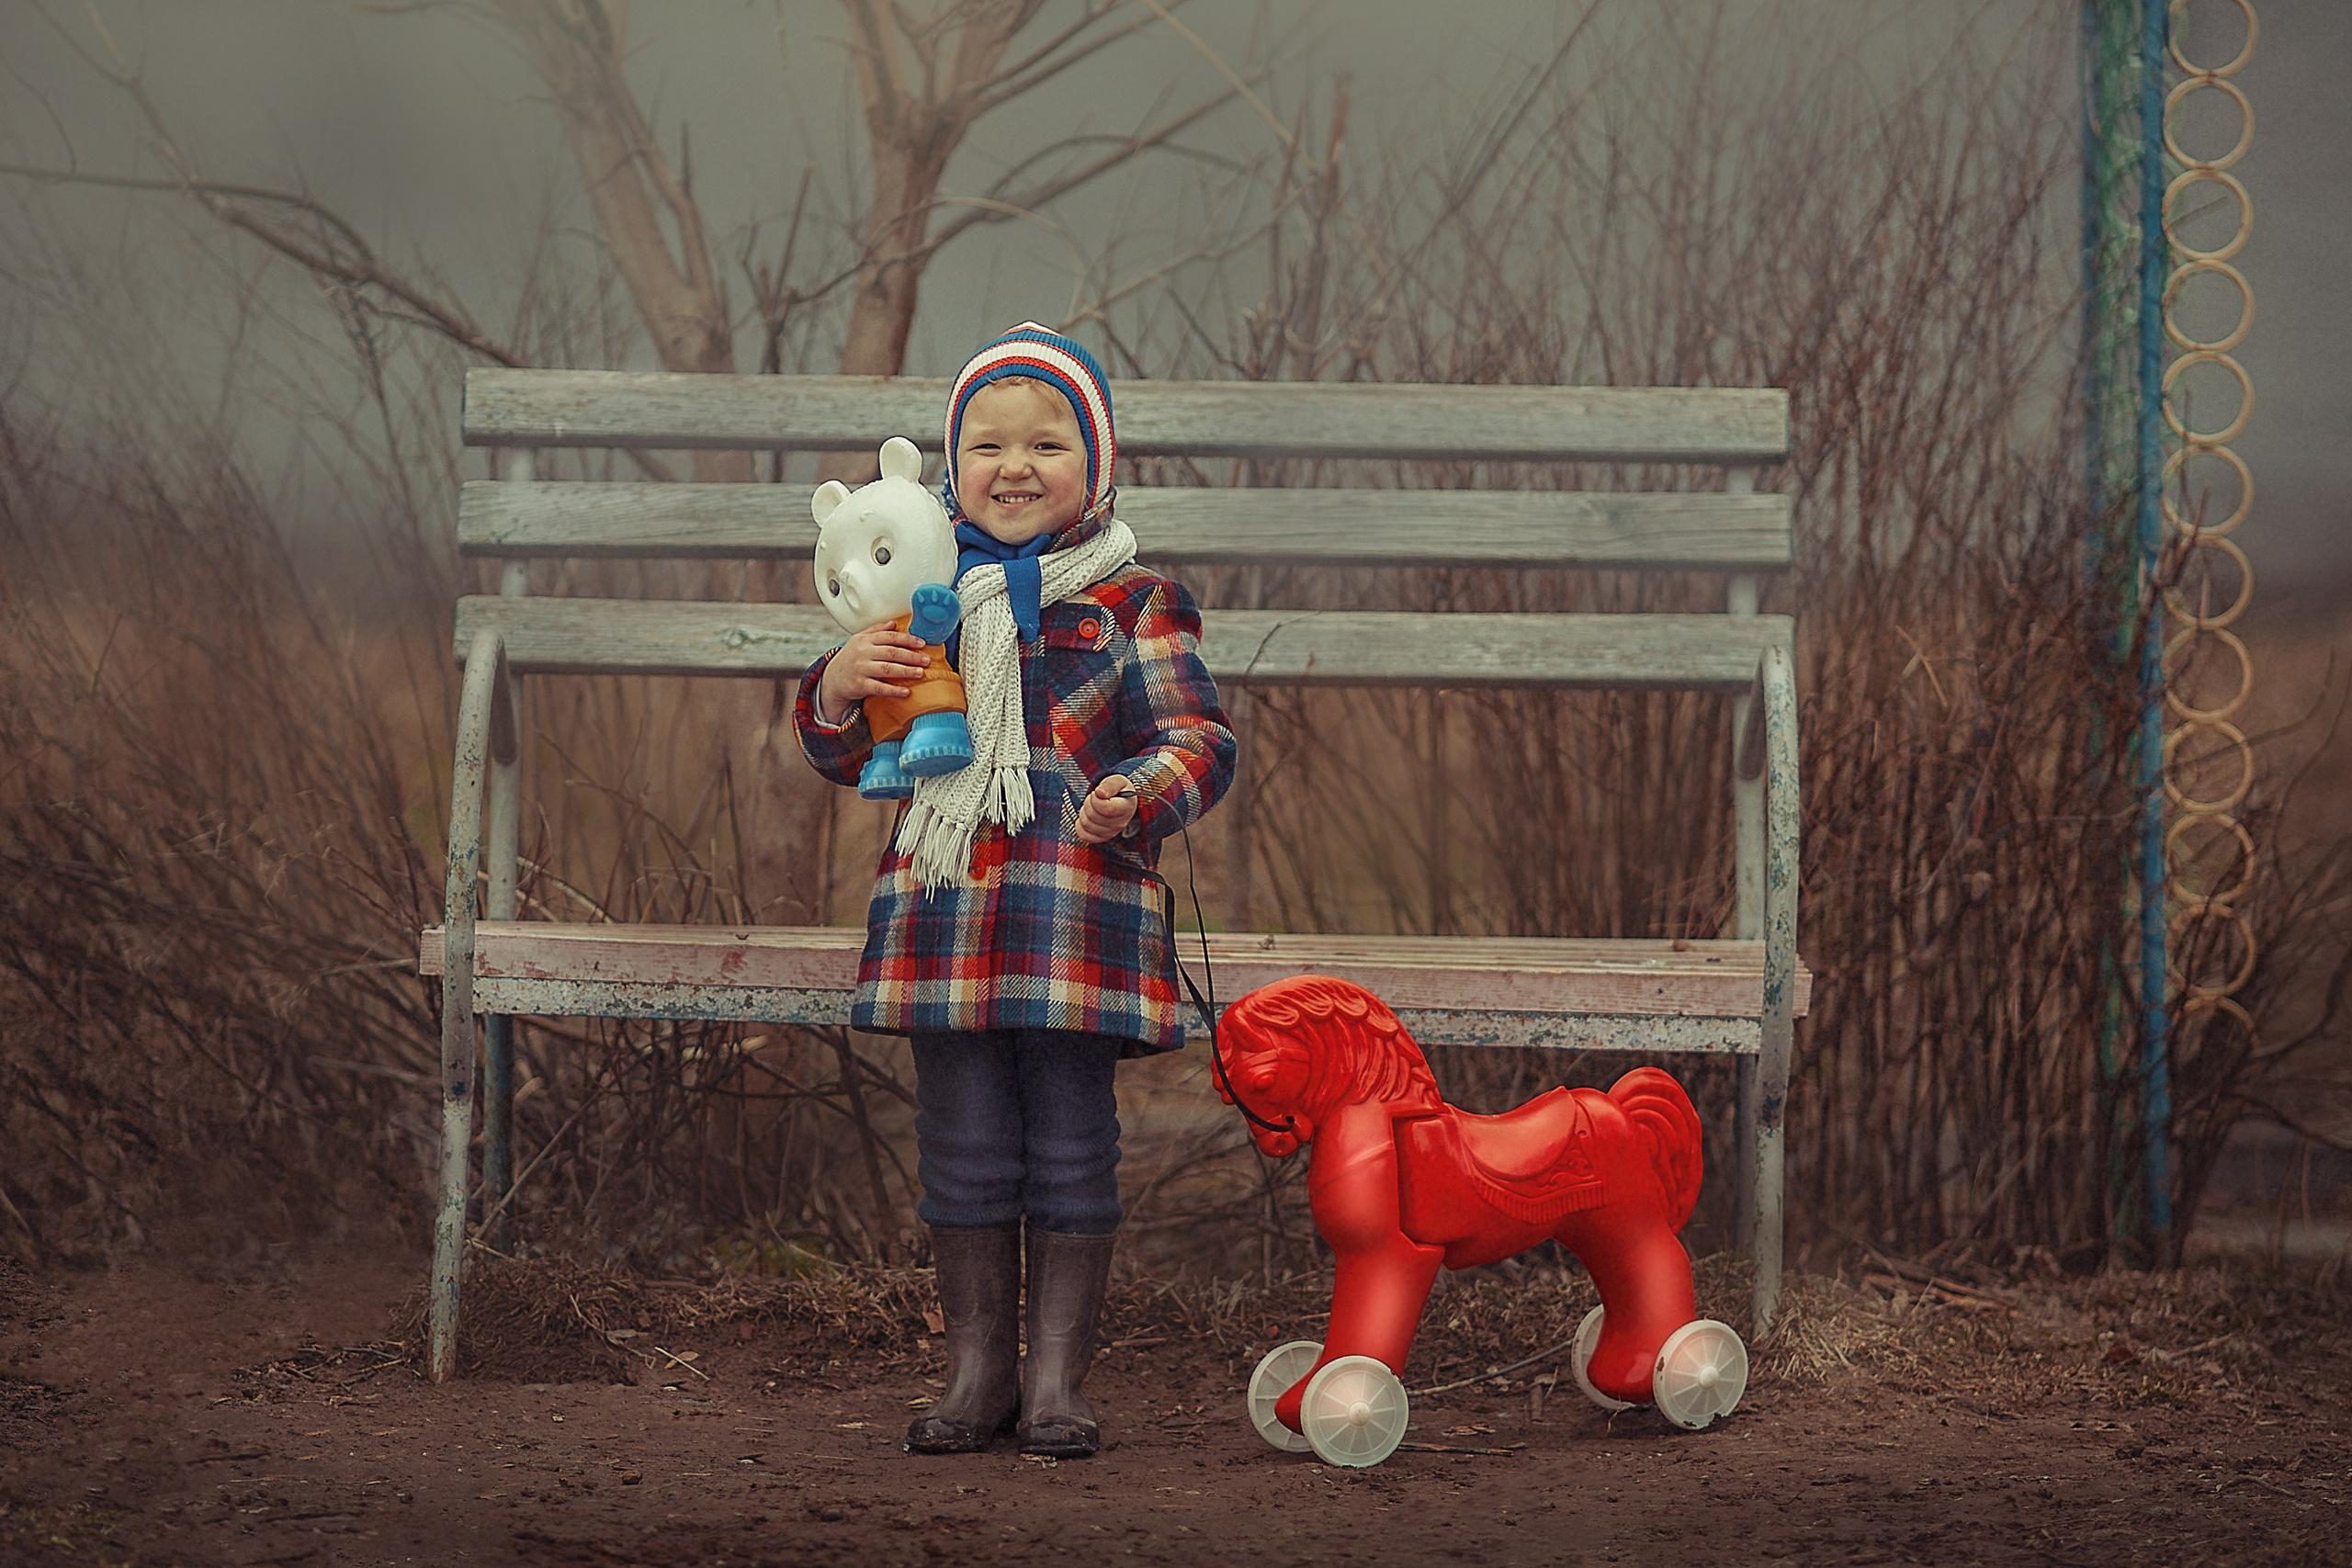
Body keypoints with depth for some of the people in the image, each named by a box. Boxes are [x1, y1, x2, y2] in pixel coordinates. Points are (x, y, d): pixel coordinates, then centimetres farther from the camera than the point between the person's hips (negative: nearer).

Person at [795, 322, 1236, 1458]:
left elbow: (1196, 738, -2)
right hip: (943, 913, 3)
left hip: (1079, 910, -3)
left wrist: (1138, 797, -23)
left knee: (1071, 1153, 2)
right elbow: (841, 756, 17)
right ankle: (978, 1372, 19)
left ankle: (1058, 1382, 11)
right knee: (963, 1152, 7)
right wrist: (840, 687, -5)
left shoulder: (1132, 604, 2)